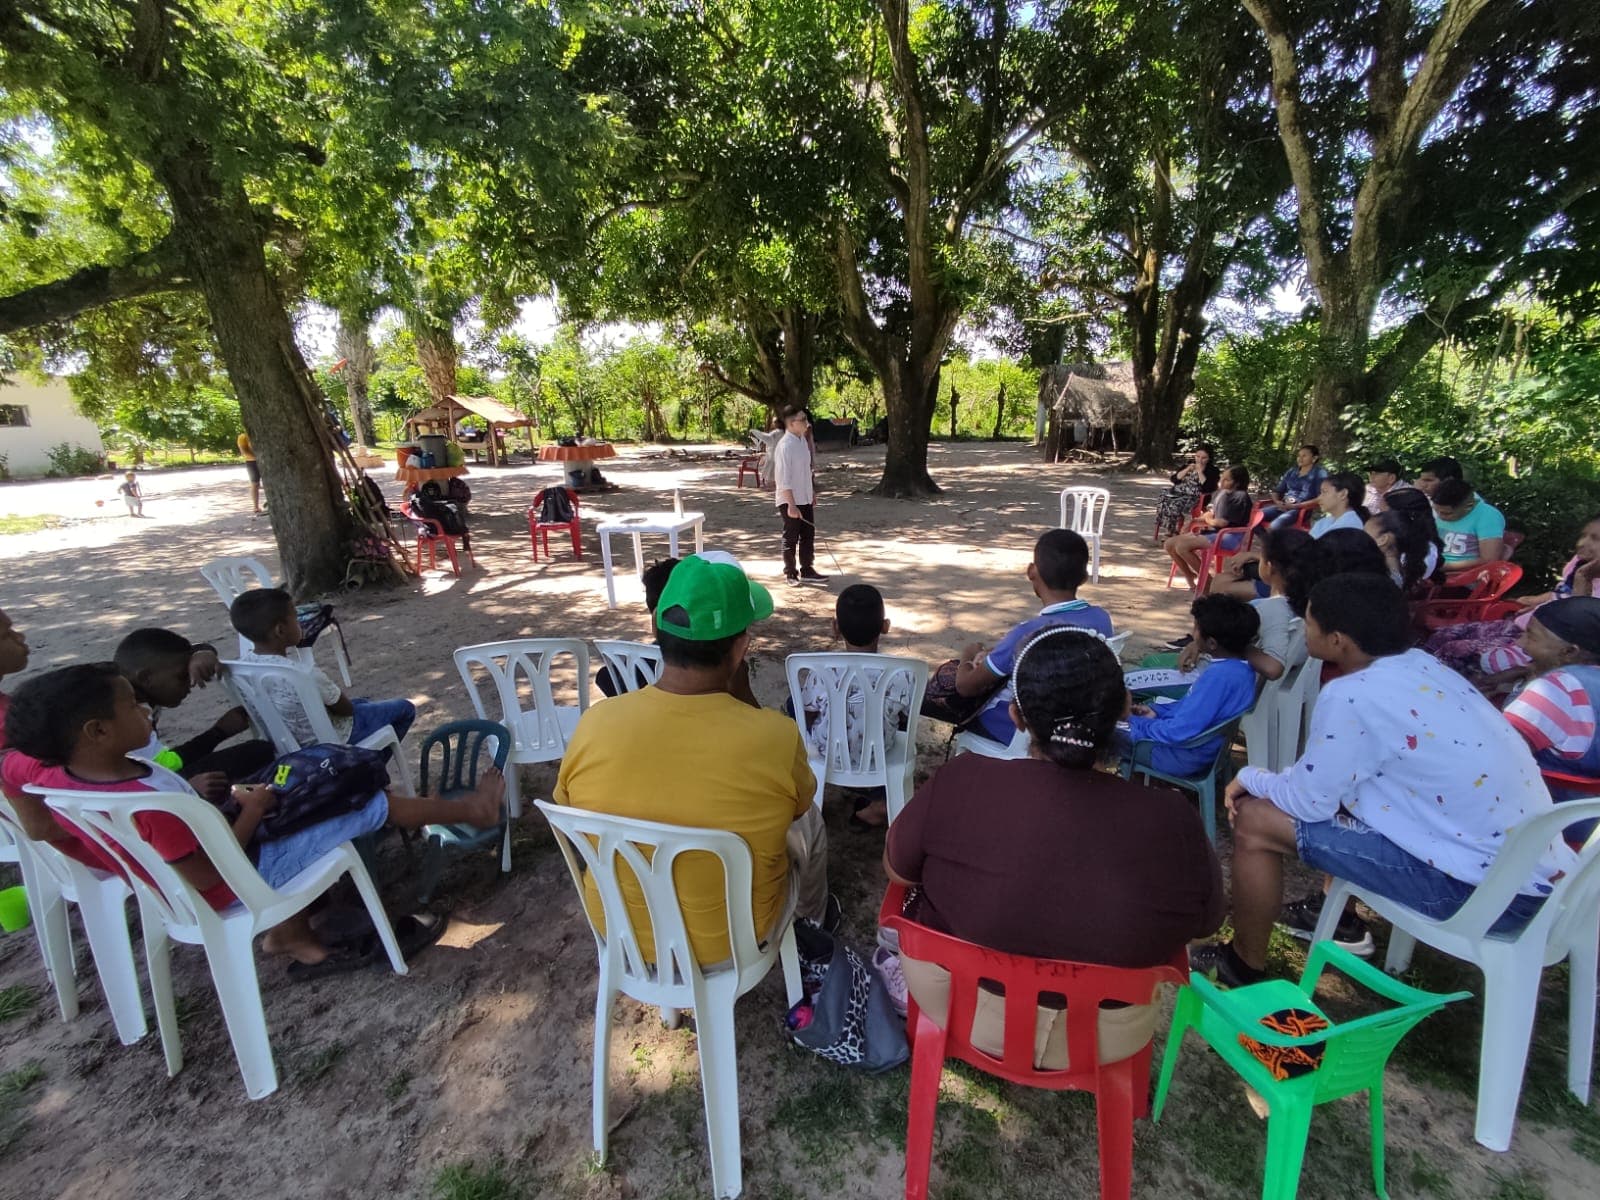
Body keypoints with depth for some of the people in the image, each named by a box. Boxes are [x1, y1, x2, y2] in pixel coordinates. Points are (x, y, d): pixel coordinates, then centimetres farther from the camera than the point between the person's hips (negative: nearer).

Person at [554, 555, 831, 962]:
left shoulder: (594, 725, -23)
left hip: (619, 931, 3)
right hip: (733, 938, -2)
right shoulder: (775, 737, -30)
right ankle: (813, 915, 52)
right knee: (807, 822, 24)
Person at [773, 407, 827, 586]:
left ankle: (807, 571, 22)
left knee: (808, 535, 12)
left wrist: (812, 492, 18)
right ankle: (791, 573, 21)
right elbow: (783, 479, -23)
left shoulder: (803, 440, 7)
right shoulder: (785, 446, -20)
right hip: (790, 501, -8)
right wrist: (791, 505, -25)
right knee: (791, 538, 6)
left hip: (805, 499, 8)